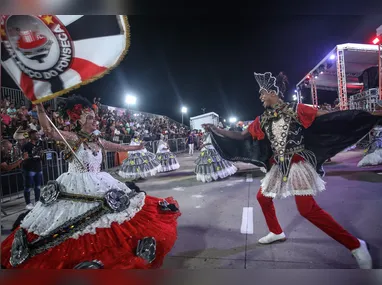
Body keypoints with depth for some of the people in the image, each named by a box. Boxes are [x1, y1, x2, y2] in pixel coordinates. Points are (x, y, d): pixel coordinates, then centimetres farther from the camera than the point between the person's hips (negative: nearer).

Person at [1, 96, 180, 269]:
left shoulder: (98, 141, 10)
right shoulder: (73, 138, -8)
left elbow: (119, 147, 24)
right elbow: (48, 131, -22)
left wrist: (136, 147, 34)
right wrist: (39, 107, -32)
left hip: (100, 186, 6)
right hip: (77, 188, -6)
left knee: (106, 219, 11)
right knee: (77, 225, -3)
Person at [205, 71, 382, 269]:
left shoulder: (295, 110, -9)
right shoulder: (262, 120, 6)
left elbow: (328, 117, -8)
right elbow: (241, 136, 11)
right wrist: (215, 129, 11)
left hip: (297, 165, -7)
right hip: (278, 167, 7)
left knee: (308, 209, -15)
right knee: (263, 197, 14)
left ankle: (355, 245, 0)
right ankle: (277, 233, 36)